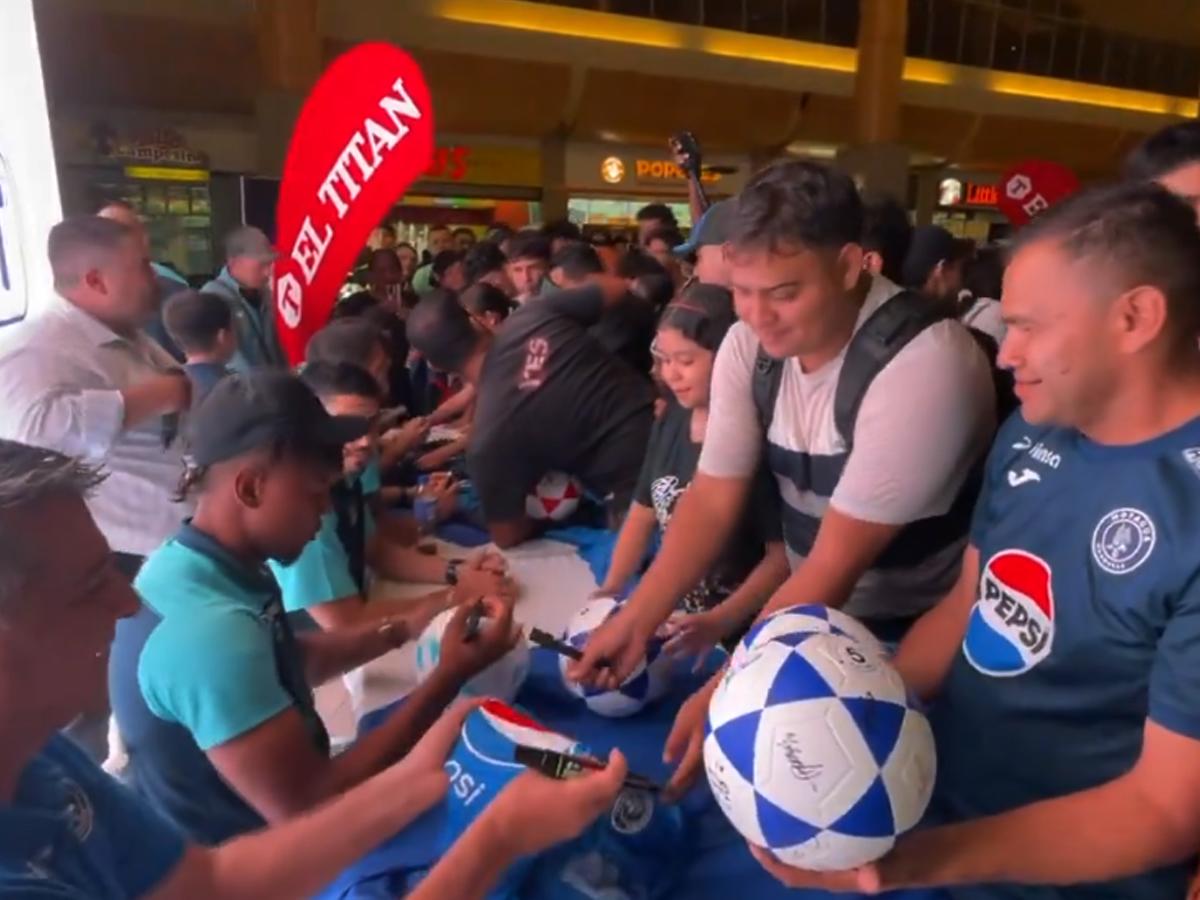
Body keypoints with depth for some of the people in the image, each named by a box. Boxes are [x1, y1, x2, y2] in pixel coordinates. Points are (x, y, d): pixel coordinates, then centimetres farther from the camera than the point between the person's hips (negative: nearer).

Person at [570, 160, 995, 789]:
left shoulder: (923, 366, -27)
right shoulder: (749, 344, -8)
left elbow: (837, 561, -27)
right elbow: (711, 502, -7)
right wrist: (633, 622, -17)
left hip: (919, 639, -5)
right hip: (809, 613, 5)